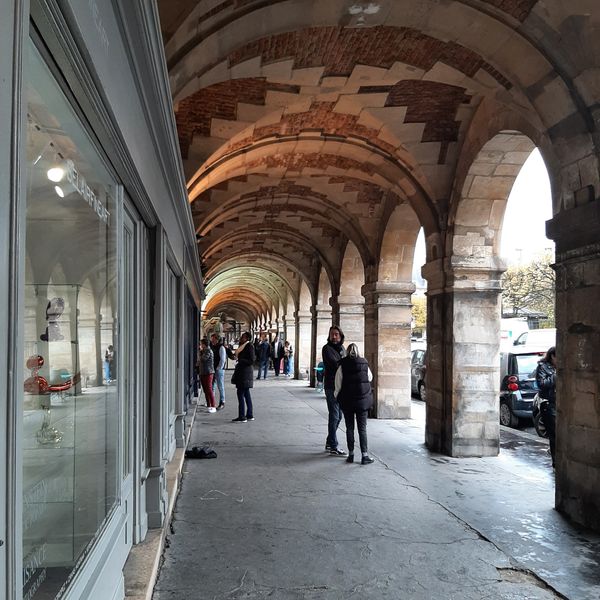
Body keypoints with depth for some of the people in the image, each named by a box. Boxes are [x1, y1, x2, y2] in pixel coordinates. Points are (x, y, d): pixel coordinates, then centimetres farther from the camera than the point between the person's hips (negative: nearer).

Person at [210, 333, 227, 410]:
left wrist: (218, 368, -14)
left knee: (220, 387, -1)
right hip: (212, 369, 8)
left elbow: (223, 359, -13)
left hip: (219, 369, -8)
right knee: (212, 386, 13)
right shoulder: (212, 347, 12)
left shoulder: (221, 347, -10)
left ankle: (222, 403, 5)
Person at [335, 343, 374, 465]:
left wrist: (336, 396, 13)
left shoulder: (342, 366, -6)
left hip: (347, 402, -1)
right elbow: (370, 378, 14)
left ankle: (351, 454, 13)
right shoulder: (364, 364, -2)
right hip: (363, 401, 1)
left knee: (349, 428, 9)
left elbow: (338, 386, -4)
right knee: (362, 429, 5)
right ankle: (365, 456, 3)